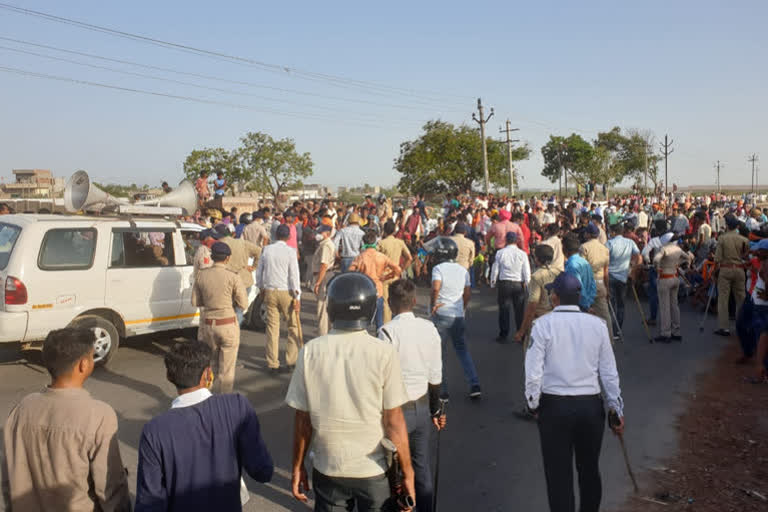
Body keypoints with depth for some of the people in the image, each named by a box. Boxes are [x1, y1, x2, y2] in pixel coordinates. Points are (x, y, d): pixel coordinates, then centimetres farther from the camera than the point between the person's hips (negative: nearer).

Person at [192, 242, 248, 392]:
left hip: (207, 325, 3)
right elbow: (243, 304, -7)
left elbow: (195, 302, 5)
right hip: (228, 326, -3)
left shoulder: (201, 275, -2)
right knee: (227, 369, 8)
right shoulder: (232, 277, -12)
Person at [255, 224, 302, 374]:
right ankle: (290, 362, 9)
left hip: (269, 292, 3)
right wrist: (297, 298, -8)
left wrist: (261, 288, 24)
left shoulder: (266, 250, 2)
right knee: (293, 326, 10)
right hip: (286, 292, -3)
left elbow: (259, 271, 10)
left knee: (272, 327, 7)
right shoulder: (290, 251, -9)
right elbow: (294, 276, -11)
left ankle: (273, 364, 12)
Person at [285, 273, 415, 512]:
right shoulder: (384, 353, -15)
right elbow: (394, 423, -12)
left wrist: (297, 466, 9)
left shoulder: (311, 351, -10)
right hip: (374, 471, -1)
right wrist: (408, 473, 0)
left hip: (328, 470, 2)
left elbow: (302, 419, -4)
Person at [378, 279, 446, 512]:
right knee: (422, 466, 19)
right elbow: (435, 376, 3)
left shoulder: (388, 331, -19)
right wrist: (436, 409, 16)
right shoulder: (429, 328, -3)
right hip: (422, 406, 5)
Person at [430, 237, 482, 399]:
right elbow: (468, 293, 12)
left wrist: (433, 305, -14)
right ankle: (475, 385, 8)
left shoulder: (438, 268, -11)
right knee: (462, 350, 17)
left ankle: (442, 391, 10)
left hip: (441, 315, -5)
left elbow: (435, 289, -27)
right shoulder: (463, 270, 8)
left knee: (439, 353, 5)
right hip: (458, 316, 5)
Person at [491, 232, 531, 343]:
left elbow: (495, 269, 2)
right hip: (519, 284, 1)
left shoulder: (500, 253, -3)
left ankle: (503, 335, 10)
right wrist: (527, 285, 9)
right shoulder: (522, 254, -3)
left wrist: (493, 283, 14)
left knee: (504, 309, 6)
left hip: (504, 284, 0)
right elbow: (527, 272, -1)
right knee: (519, 310, 8)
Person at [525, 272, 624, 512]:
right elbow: (609, 373, 2)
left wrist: (533, 404, 6)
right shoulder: (597, 324, -1)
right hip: (590, 405, 3)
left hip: (554, 405, -3)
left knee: (558, 474, 7)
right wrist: (617, 409, 12)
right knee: (589, 469, 20)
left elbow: (533, 373, -10)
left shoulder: (543, 324, -9)